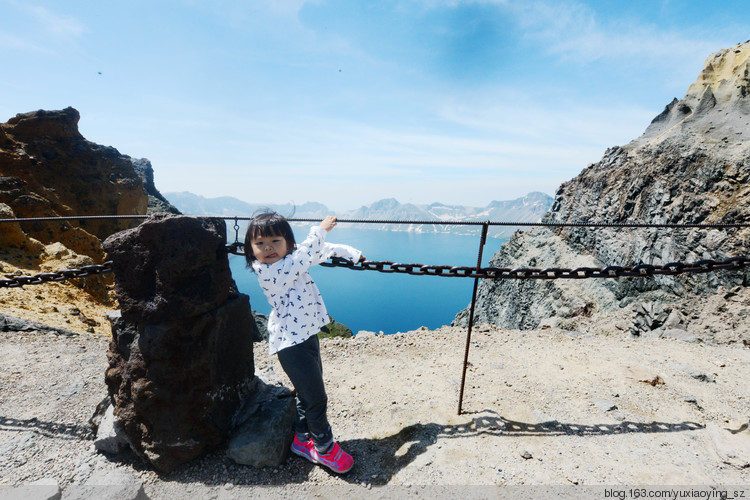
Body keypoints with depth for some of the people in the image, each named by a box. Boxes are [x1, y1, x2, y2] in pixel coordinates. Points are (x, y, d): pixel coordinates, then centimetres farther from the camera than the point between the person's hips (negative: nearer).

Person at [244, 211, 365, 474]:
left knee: (308, 393, 21)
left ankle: (302, 440, 41)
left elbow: (321, 251, 14)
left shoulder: (292, 259, 3)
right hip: (291, 344, -8)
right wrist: (320, 229, -9)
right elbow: (308, 251, -23)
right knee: (316, 398, 1)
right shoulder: (269, 272, -21)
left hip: (306, 335, 9)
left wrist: (353, 254, 19)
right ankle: (325, 448, 25)